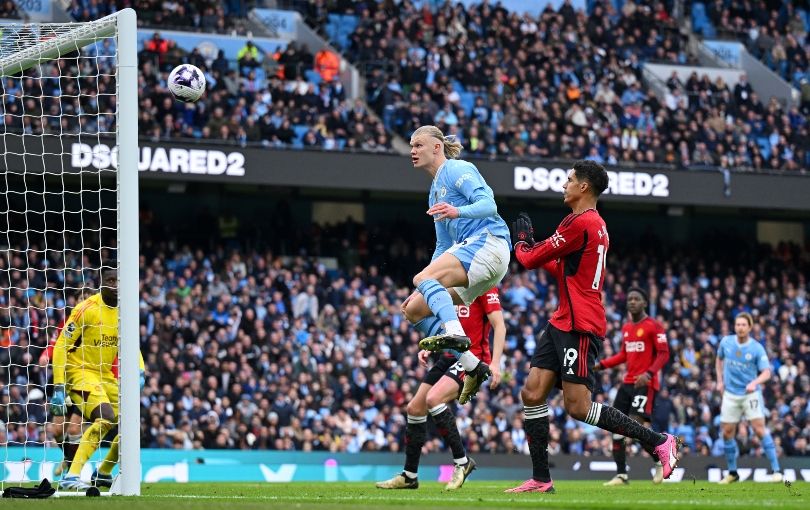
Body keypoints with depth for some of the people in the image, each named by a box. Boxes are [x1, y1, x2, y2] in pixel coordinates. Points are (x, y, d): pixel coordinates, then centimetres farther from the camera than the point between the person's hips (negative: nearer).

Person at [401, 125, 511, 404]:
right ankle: (473, 367, -1)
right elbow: (443, 248, 30)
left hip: (487, 242, -10)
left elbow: (488, 204, -14)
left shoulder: (457, 169, 0)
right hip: (470, 249, 10)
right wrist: (424, 293, 24)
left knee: (422, 278, -28)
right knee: (414, 310, 4)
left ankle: (455, 333, -49)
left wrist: (458, 211, -34)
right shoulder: (435, 191, 28)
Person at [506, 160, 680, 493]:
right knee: (532, 393, 3)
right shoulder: (597, 225, 17)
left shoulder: (580, 223, -15)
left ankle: (658, 442, -4)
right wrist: (532, 245, 26)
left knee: (578, 406, -12)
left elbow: (530, 260, -9)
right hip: (563, 323, 10)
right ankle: (541, 480, 4)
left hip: (579, 326, -10)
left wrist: (521, 243, 13)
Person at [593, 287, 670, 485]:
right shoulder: (626, 328, 16)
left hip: (645, 383, -8)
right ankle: (621, 475, 7)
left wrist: (649, 373, -25)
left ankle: (660, 461, 2)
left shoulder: (653, 326, -7)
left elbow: (664, 354, -12)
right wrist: (601, 365, 15)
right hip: (627, 383, 8)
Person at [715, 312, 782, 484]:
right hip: (730, 394, 4)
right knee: (727, 433, 4)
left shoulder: (757, 348, -10)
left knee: (759, 429, -14)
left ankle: (776, 470, -11)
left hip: (750, 393, -4)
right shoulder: (726, 342, 0)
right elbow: (719, 359, 20)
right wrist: (720, 380, 11)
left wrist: (754, 383, -32)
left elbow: (766, 372, -14)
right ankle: (732, 473, 18)